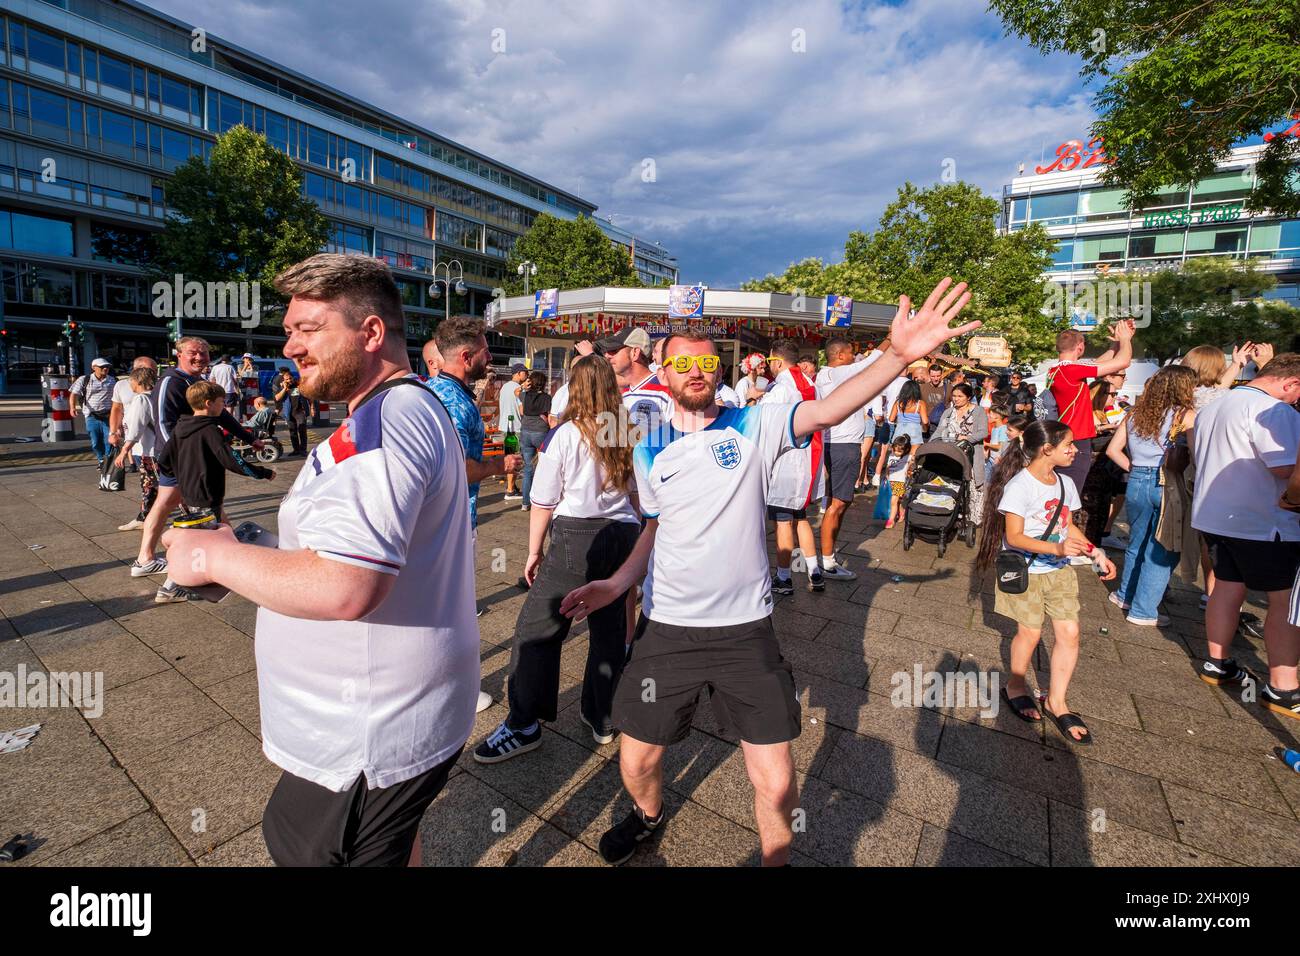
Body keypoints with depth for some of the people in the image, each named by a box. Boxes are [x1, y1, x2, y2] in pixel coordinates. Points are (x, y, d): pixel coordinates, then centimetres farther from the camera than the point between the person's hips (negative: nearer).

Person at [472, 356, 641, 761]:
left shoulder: (564, 436, -7)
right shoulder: (628, 434, 4)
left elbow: (543, 503, -4)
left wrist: (534, 551, 6)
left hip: (577, 536, -5)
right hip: (624, 534, 5)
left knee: (537, 627, 6)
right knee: (609, 628, 15)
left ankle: (524, 725, 13)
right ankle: (602, 718, 28)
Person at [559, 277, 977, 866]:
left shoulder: (753, 426, -6)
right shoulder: (649, 453, 3)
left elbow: (827, 411, -23)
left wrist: (899, 356, -39)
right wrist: (617, 583, 0)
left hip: (745, 630, -2)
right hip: (665, 628, 3)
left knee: (775, 781, 4)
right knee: (636, 760, 14)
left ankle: (775, 859, 38)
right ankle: (647, 815, 51)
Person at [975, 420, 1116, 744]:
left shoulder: (1065, 483, 3)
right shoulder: (1020, 485, -19)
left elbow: (1068, 526, 15)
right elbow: (1014, 537, -21)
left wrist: (1097, 554, 5)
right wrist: (1057, 548, -30)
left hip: (1059, 570, 6)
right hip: (1025, 570, -6)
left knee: (1069, 631, 3)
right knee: (1030, 632, 2)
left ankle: (1056, 700, 19)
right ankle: (1015, 686, 28)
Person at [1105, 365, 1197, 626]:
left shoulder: (1135, 415, 7)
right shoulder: (1185, 415, -7)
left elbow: (1113, 450, 7)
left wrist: (1133, 469, 10)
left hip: (1137, 483, 5)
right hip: (1169, 485, -5)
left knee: (1137, 543, 21)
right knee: (1161, 551, 5)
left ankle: (1125, 595, 34)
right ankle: (1143, 611, 11)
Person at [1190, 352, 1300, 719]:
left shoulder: (1213, 407, 14)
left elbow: (1199, 458, 23)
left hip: (1214, 516, 9)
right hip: (1263, 524, -9)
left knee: (1227, 587, 16)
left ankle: (1217, 664, 25)